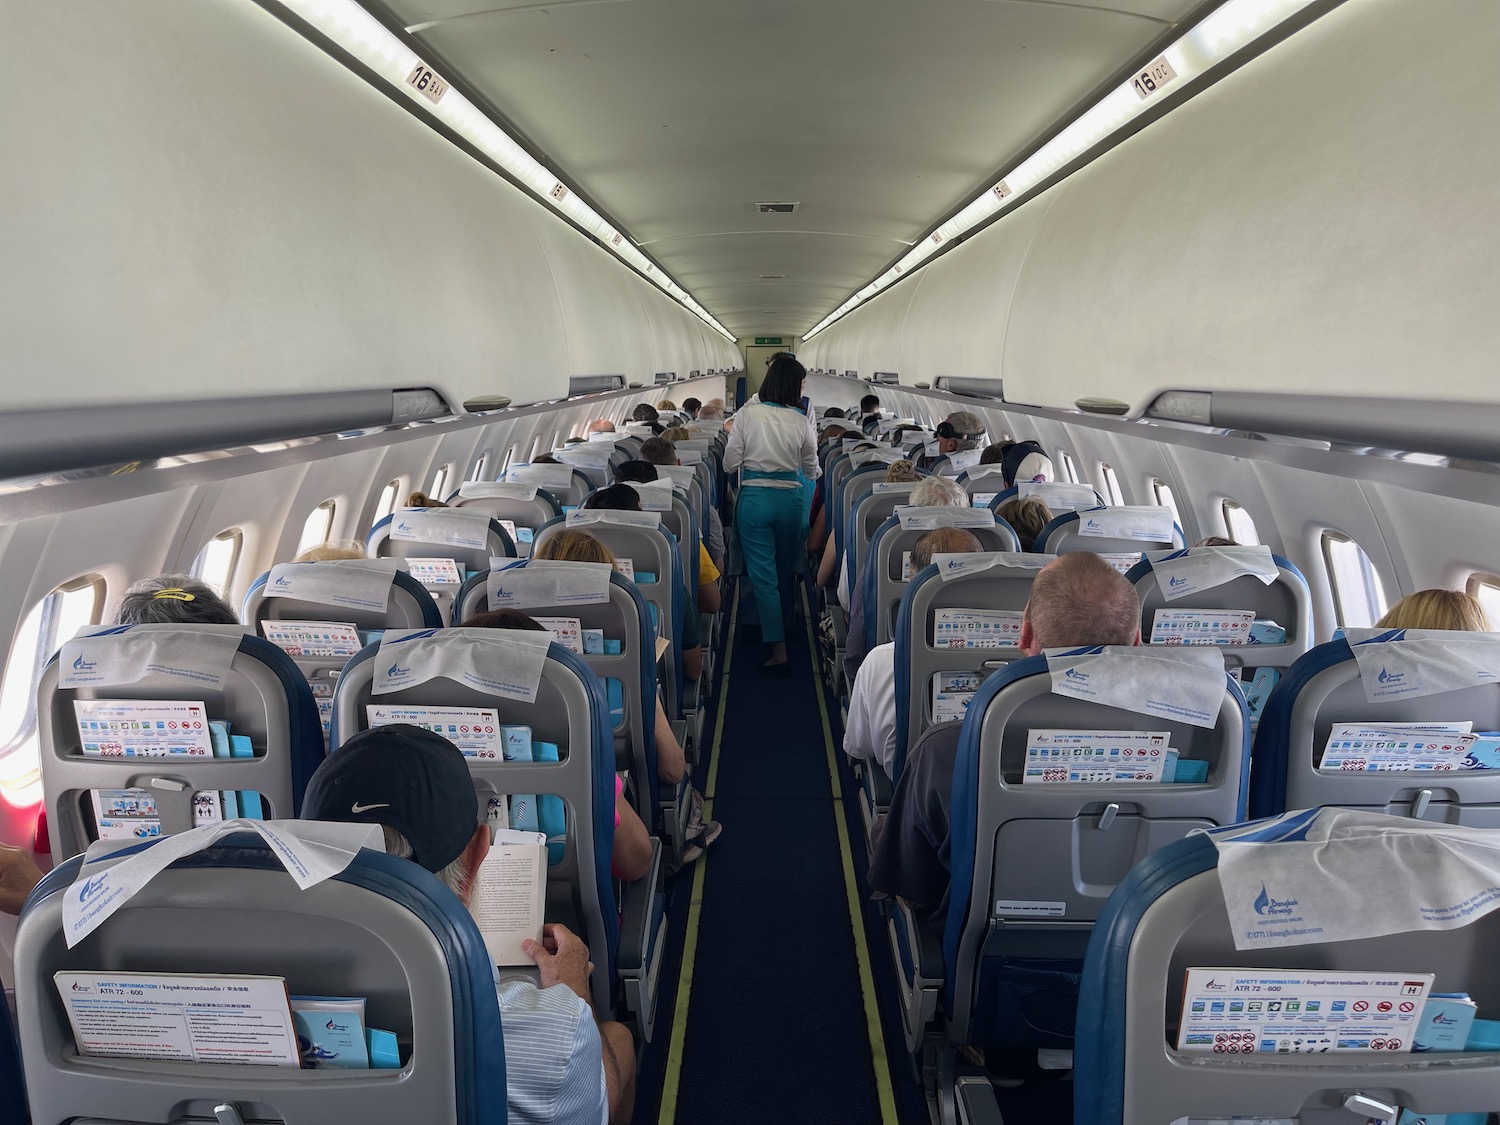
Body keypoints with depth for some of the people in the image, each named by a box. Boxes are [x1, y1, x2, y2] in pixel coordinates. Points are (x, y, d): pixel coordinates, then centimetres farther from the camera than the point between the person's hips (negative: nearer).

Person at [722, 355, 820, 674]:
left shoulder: (746, 415, -6)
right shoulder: (801, 421, -2)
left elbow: (730, 463, -4)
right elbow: (812, 469, 10)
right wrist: (817, 473, 34)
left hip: (754, 498, -2)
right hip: (790, 497, 2)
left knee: (763, 573, -1)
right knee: (786, 569, 20)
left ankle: (779, 650, -6)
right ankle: (781, 627, 39)